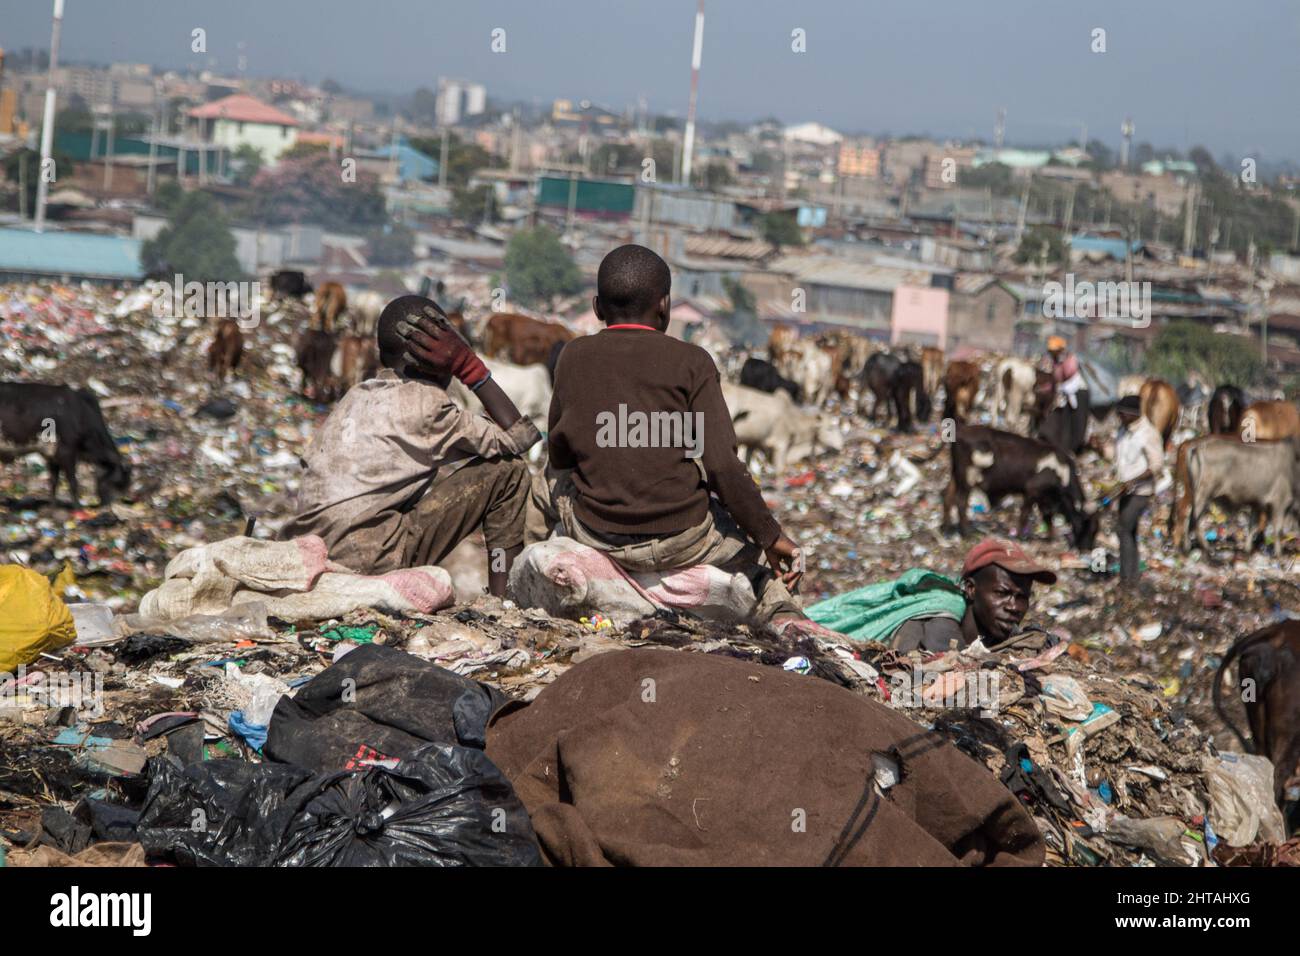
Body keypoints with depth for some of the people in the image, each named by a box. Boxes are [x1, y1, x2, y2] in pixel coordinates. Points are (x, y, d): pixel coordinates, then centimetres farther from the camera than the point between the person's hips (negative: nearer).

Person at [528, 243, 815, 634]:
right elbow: (723, 466, -11)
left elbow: (559, 455, 11)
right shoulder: (690, 361, -5)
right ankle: (779, 609, 1)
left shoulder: (573, 356, 3)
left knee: (546, 484, 33)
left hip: (595, 537, 2)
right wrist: (771, 537, -2)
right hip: (681, 542, -2)